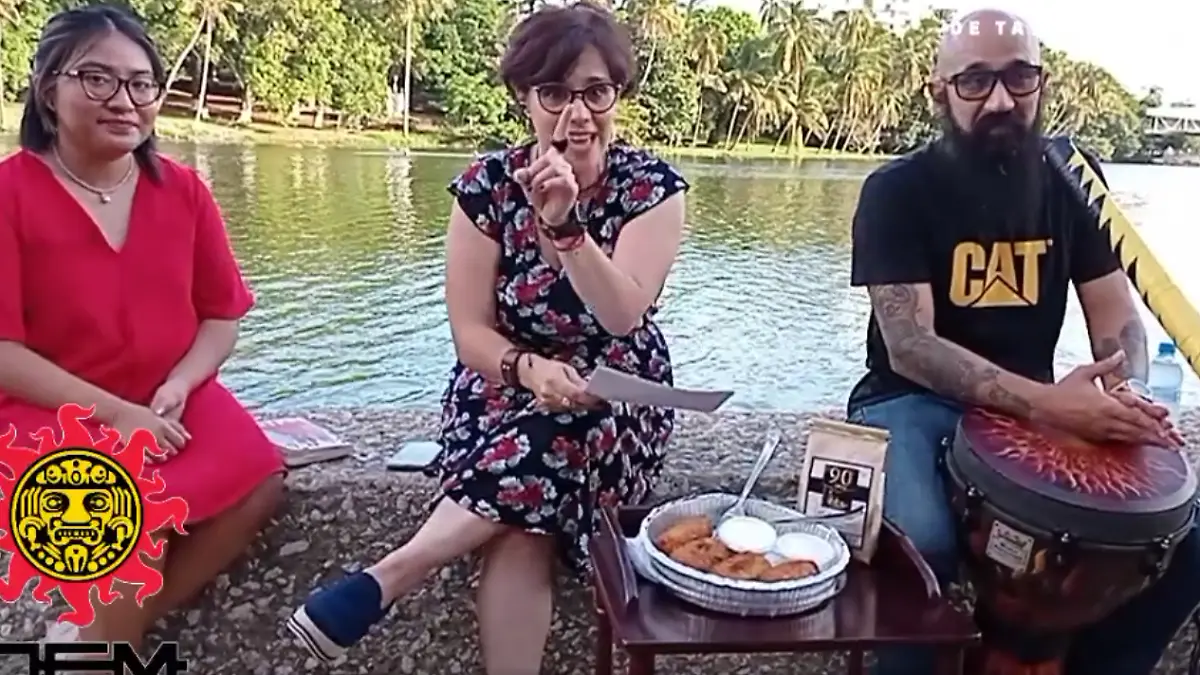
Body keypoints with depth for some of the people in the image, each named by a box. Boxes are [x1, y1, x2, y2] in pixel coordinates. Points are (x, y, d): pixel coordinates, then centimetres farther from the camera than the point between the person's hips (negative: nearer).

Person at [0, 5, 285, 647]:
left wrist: (178, 387, -12)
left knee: (259, 482, -20)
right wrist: (113, 413, -19)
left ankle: (93, 634, -6)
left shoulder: (182, 188, 5)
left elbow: (222, 314, 6)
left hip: (172, 405, 5)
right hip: (54, 414, -4)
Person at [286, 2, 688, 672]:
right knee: (521, 530, -30)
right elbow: (470, 331, -6)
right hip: (505, 388, 1)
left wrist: (565, 225, -35)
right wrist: (529, 368, -27)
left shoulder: (653, 186, -9)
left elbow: (623, 318, -22)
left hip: (614, 396, 0)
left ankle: (384, 578, -23)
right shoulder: (488, 184, -7)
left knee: (537, 453, -33)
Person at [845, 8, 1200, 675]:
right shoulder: (898, 190, -12)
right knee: (922, 543, -33)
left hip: (1039, 409, 5)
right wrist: (1046, 402, -33)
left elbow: (1116, 313, 3)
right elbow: (908, 346, -20)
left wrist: (1128, 394, -20)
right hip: (914, 403, -4)